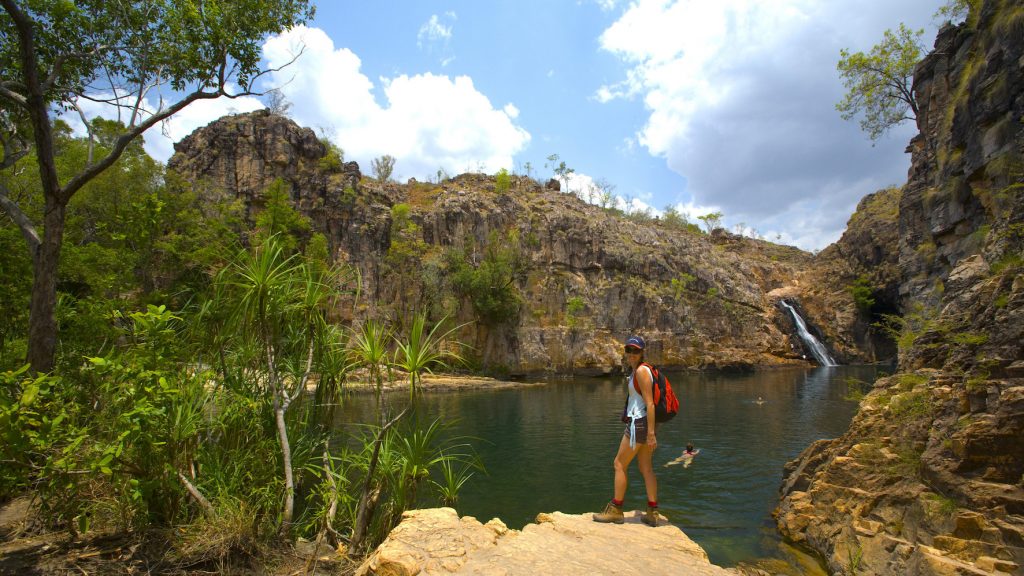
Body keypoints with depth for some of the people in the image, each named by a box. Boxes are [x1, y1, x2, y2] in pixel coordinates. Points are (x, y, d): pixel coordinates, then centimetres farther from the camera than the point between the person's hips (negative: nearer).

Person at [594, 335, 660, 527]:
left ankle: (615, 510, 10)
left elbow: (650, 403, -20)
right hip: (641, 423, 10)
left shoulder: (641, 371, -16)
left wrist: (651, 433, -22)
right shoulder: (635, 370, 13)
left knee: (619, 464, 1)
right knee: (646, 468, 12)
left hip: (639, 423, -10)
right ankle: (652, 513, 18)